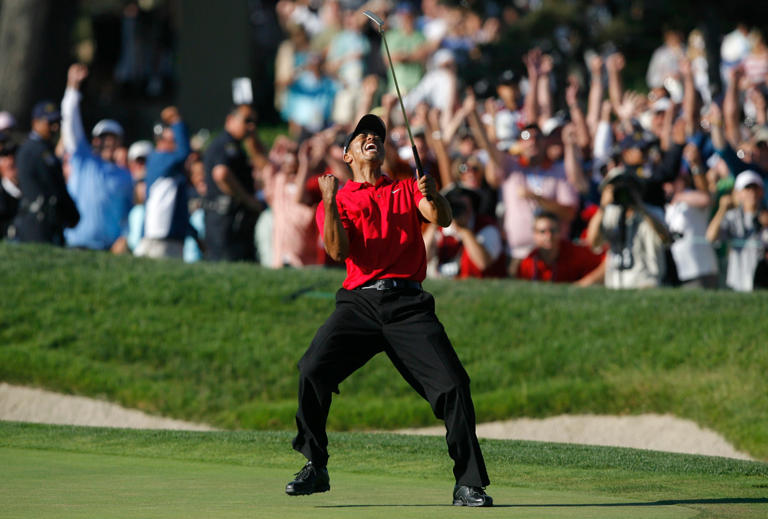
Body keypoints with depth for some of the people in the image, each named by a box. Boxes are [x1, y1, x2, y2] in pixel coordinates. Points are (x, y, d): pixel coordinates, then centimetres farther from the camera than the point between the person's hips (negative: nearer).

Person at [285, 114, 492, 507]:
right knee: (313, 370, -22)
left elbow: (442, 220, 1)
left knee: (453, 385, -14)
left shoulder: (407, 190, 20)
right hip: (359, 302, 0)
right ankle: (315, 468, -6)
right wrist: (329, 203, -14)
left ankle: (468, 485, -5)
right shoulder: (337, 201, 16)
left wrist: (432, 195, -20)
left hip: (408, 306, 0)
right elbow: (338, 251, -2)